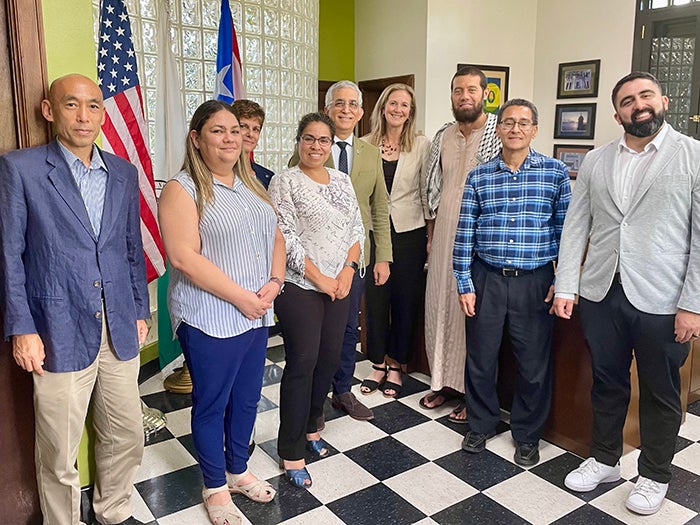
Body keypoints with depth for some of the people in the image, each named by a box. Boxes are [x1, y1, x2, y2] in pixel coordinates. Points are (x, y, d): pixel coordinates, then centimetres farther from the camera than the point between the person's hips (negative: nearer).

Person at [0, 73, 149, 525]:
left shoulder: (123, 172, 8)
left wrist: (140, 311, 12)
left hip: (120, 331, 5)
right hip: (61, 334, -4)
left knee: (127, 438, 16)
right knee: (60, 455, 9)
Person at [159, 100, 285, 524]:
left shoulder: (251, 186, 12)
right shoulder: (182, 190, -11)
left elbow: (276, 237, 13)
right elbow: (184, 257, -20)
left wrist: (274, 282, -5)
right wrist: (241, 297, -18)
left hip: (257, 314, 7)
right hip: (210, 319, -7)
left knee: (247, 398, 18)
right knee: (212, 403, 10)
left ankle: (238, 470, 39)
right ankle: (215, 487, 29)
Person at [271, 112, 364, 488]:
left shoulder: (342, 181, 12)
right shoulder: (285, 182, -7)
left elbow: (357, 230, 11)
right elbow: (285, 238, -13)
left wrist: (348, 270, -4)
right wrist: (319, 278, -13)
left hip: (339, 285, 6)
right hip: (300, 287, -6)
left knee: (330, 358, 11)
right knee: (302, 363, -4)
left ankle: (309, 427, 32)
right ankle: (291, 452, 10)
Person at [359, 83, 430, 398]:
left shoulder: (422, 145, 0)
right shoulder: (366, 145, 3)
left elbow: (428, 193, 1)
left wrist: (432, 235, -1)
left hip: (409, 232, -1)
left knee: (405, 300, 7)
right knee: (375, 298, 7)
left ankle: (396, 365, 24)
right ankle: (378, 364, 24)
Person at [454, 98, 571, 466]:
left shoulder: (556, 173, 1)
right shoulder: (478, 177, 3)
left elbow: (566, 229, 1)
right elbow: (465, 233, 3)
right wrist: (464, 284, 0)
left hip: (535, 281, -1)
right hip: (486, 279, 1)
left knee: (534, 364, 8)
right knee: (480, 358, 10)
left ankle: (527, 435, 30)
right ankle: (481, 424, 33)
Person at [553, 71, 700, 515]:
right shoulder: (595, 161, 7)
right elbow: (576, 226, 6)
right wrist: (565, 287, -1)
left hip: (661, 301, -3)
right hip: (601, 294, 3)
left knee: (661, 393, 13)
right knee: (607, 383, 17)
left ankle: (655, 476, 32)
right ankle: (604, 460, 36)